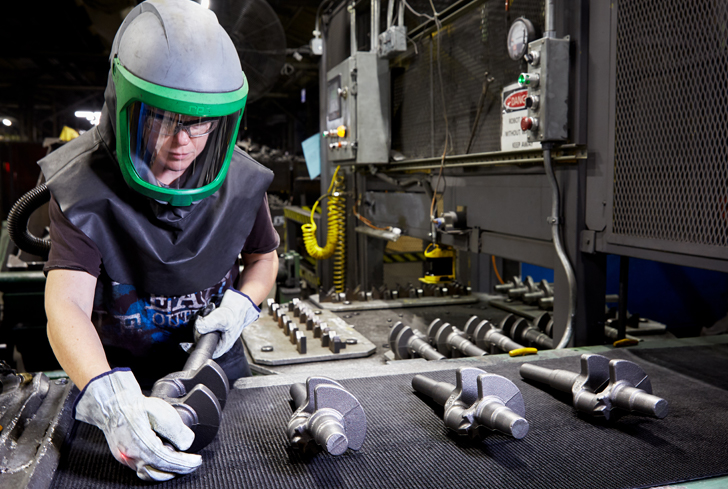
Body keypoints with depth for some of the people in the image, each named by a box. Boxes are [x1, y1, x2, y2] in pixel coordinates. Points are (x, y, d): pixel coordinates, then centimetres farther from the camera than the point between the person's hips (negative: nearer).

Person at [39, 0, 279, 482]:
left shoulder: (241, 181, -12)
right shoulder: (84, 188, -21)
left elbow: (264, 258, 6)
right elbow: (67, 306, -32)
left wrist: (240, 304, -16)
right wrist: (110, 400, -50)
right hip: (125, 377, -3)